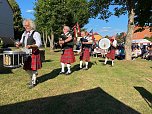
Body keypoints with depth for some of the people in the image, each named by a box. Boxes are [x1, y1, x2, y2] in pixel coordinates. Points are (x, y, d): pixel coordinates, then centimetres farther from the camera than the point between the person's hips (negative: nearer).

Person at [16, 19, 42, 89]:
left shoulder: (35, 34, -8)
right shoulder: (24, 33, 15)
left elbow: (39, 44, -14)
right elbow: (22, 41, 23)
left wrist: (31, 46, -29)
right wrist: (19, 44, 1)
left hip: (33, 54, -7)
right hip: (25, 53, 7)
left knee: (33, 68, 0)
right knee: (26, 68, 13)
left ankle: (33, 82, 16)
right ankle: (32, 77, 35)